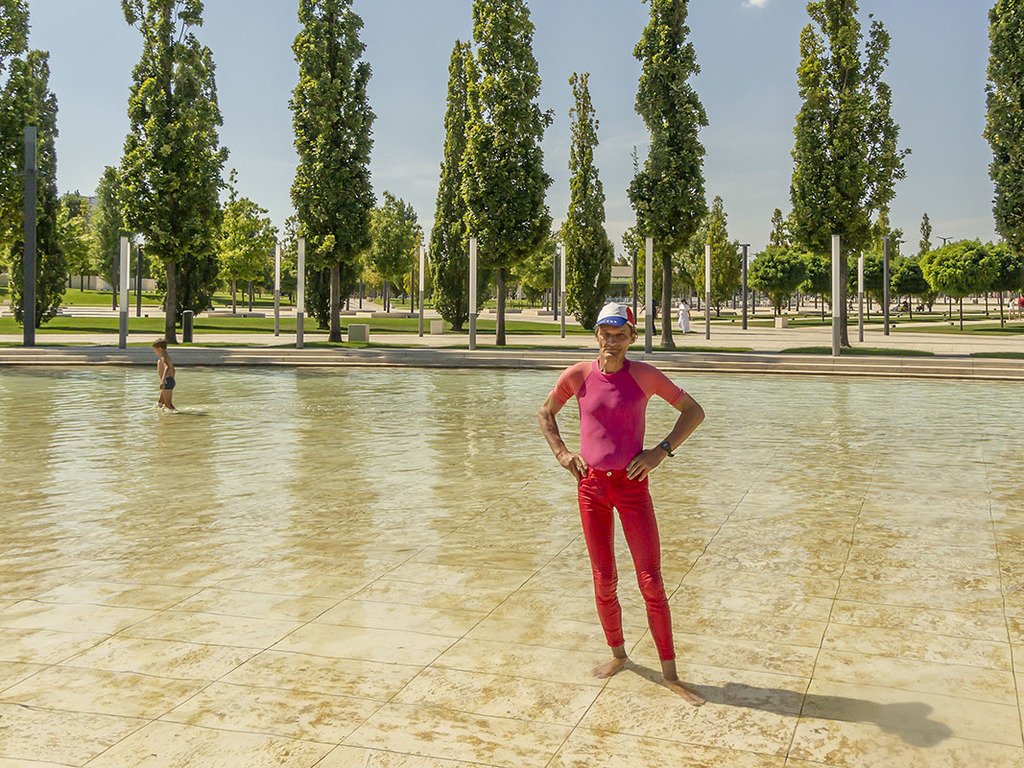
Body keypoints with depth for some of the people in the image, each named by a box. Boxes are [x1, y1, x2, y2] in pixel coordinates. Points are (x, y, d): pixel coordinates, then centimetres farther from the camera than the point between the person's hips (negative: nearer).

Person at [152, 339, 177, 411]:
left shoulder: (164, 357, -14)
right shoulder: (168, 357, 17)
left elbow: (167, 368, -34)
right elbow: (173, 370, 28)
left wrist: (163, 380, -46)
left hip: (167, 382, -10)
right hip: (171, 380, 10)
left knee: (168, 404, -6)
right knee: (160, 403, 15)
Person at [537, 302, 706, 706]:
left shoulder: (643, 375, -7)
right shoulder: (578, 375, -2)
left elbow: (694, 411, 1)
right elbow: (545, 413, 15)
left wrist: (662, 451, -7)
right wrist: (562, 453, 3)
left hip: (632, 485, -2)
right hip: (591, 485, 2)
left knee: (651, 581, -2)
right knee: (604, 580, 10)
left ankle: (670, 674, 8)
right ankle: (617, 653, 33)